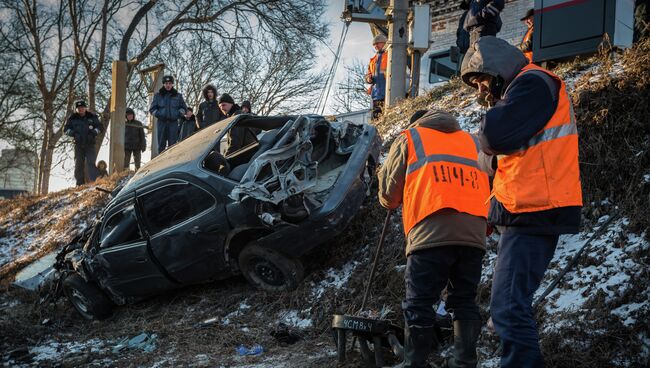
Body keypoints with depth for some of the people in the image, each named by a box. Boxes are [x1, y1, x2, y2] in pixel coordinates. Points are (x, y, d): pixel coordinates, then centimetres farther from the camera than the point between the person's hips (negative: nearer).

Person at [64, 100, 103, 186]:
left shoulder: (92, 117, 5)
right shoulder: (73, 118, 5)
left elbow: (100, 127, 8)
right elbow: (66, 129, 10)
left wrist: (94, 132, -11)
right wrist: (73, 133, -9)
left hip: (90, 144, -2)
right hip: (78, 145, 2)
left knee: (90, 163, -16)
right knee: (78, 165, 4)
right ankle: (80, 184, 10)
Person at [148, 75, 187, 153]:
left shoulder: (178, 96, 11)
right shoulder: (158, 95, 10)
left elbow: (184, 107, 17)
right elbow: (152, 108, 11)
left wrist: (179, 113, -1)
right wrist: (157, 114, -6)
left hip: (173, 122, 0)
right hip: (162, 122, 0)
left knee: (172, 143, -4)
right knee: (161, 144, -1)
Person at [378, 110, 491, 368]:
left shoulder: (409, 138, 17)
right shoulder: (473, 142, 28)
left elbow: (389, 188, 18)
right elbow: (491, 188, 24)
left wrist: (390, 203, 39)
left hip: (431, 233, -4)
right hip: (474, 234, 4)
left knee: (419, 304, -1)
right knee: (464, 301, 11)